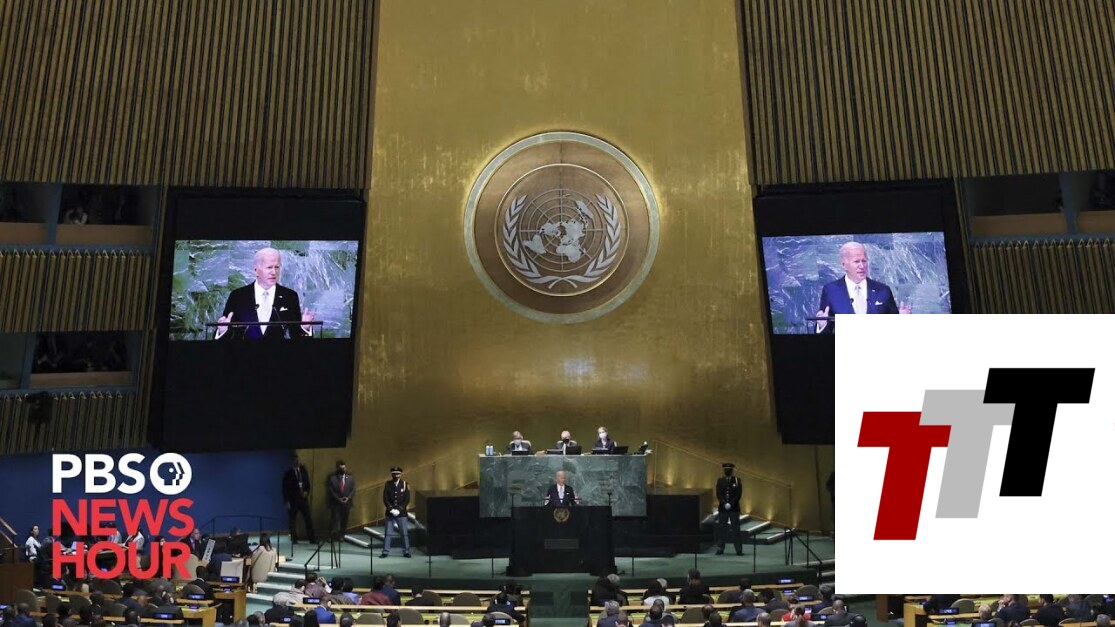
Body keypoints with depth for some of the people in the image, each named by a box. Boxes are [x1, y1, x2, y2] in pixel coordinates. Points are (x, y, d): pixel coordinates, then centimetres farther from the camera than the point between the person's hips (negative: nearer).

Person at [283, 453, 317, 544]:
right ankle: (294, 539, 10)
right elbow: (285, 489, -2)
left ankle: (311, 538, 0)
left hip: (303, 498, 2)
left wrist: (306, 492, -4)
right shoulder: (288, 473, -1)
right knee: (293, 520, 1)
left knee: (308, 519, -2)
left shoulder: (304, 471, 8)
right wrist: (287, 501, -8)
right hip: (293, 500, -2)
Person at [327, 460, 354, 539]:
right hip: (335, 503, -3)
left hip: (347, 503, 3)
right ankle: (333, 536, -7)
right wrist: (338, 499, -15)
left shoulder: (350, 478, 9)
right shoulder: (332, 477, 0)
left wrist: (348, 498, -11)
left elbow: (353, 489, 4)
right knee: (335, 520, -10)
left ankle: (341, 536, 11)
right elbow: (331, 490, -6)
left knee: (344, 521, 4)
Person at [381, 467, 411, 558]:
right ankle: (386, 552, 8)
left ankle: (406, 552, 8)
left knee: (405, 533, 0)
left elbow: (407, 500, -3)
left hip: (401, 513, -1)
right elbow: (385, 499, -1)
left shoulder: (405, 484, 1)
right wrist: (391, 509, -13)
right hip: (390, 513, 1)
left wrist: (399, 509, -12)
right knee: (387, 533, 1)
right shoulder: (387, 484, 3)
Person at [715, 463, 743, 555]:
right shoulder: (720, 480, 6)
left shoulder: (737, 480, 2)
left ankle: (739, 549, 3)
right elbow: (718, 494, 0)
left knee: (736, 529, -1)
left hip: (734, 508, -1)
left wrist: (731, 504, -14)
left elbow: (739, 494, -5)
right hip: (722, 508, 1)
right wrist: (724, 504, -14)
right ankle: (720, 548, 8)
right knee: (721, 529, 3)